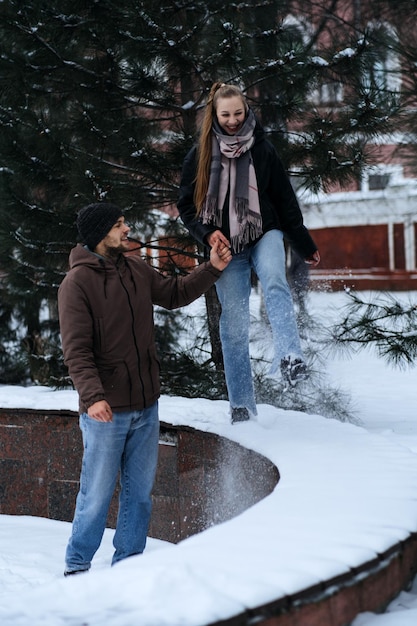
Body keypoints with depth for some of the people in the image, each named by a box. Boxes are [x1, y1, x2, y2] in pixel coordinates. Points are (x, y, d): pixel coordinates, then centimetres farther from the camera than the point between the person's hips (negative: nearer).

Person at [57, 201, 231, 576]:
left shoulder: (137, 270, 8)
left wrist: (212, 269, 13)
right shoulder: (77, 283, -12)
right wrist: (92, 395, -30)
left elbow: (174, 294, 25)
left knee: (140, 491, 12)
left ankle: (128, 562, 25)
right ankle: (77, 566, 16)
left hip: (146, 405, 6)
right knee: (97, 494, 0)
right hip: (106, 410, -6)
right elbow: (76, 349, -18)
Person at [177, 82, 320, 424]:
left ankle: (290, 359, -47)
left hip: (264, 234, 0)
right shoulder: (200, 154, 1)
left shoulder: (262, 149, 0)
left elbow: (285, 199, 6)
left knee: (275, 282, -33)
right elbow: (186, 204, 6)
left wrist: (305, 245, 10)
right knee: (234, 325, -1)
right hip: (226, 247, 1)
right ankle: (242, 405, 5)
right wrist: (207, 233, -12)